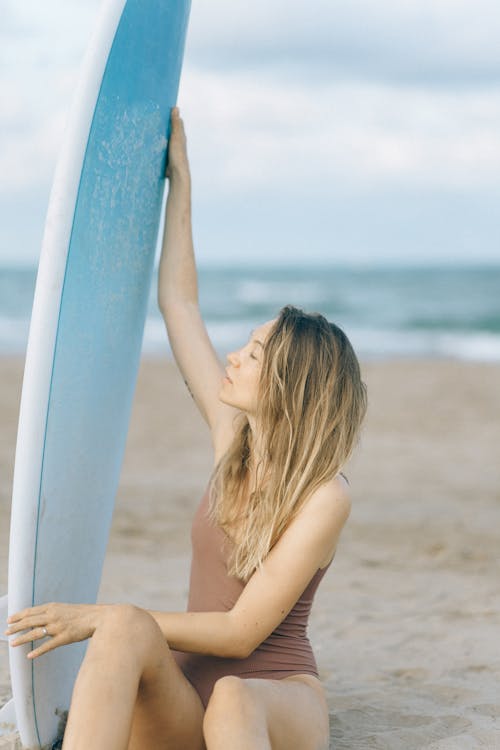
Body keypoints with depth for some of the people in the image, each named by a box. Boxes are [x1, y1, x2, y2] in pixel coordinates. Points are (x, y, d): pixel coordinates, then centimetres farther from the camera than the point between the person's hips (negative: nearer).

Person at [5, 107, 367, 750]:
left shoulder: (326, 496, -11)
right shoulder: (234, 438, 6)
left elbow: (242, 631, -16)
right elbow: (178, 303, 15)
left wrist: (105, 617, -18)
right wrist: (179, 179, 20)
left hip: (276, 698, -4)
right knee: (129, 629, -31)